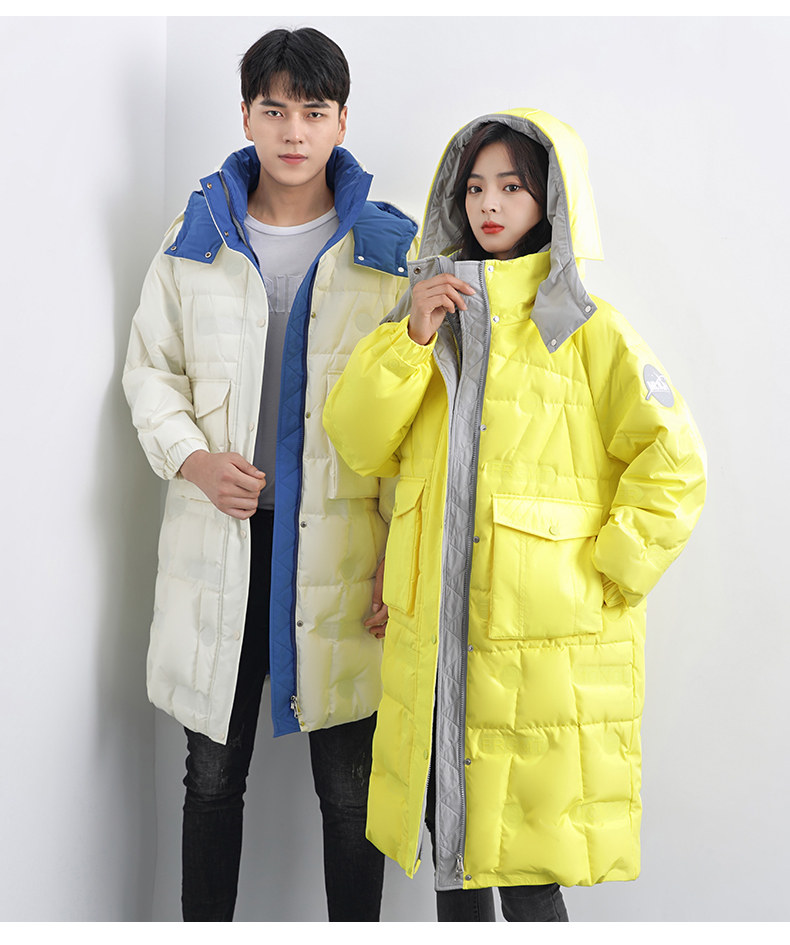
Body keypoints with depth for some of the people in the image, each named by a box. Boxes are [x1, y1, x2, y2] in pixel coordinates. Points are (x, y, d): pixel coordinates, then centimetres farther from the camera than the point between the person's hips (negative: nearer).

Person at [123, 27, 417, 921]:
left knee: (350, 790, 8)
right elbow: (151, 368, 12)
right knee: (213, 773, 14)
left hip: (340, 541, -1)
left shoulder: (389, 246, 1)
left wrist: (404, 560, -9)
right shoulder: (195, 237, 7)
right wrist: (190, 455, -9)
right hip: (218, 538, 2)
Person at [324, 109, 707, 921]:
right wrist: (412, 336, -9)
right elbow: (357, 443, 3)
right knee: (450, 856, 15)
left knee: (527, 871, 1)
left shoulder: (583, 328, -3)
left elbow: (673, 468, -8)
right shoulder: (438, 310, 13)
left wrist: (596, 574, -11)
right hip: (432, 642, 5)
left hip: (544, 651, -5)